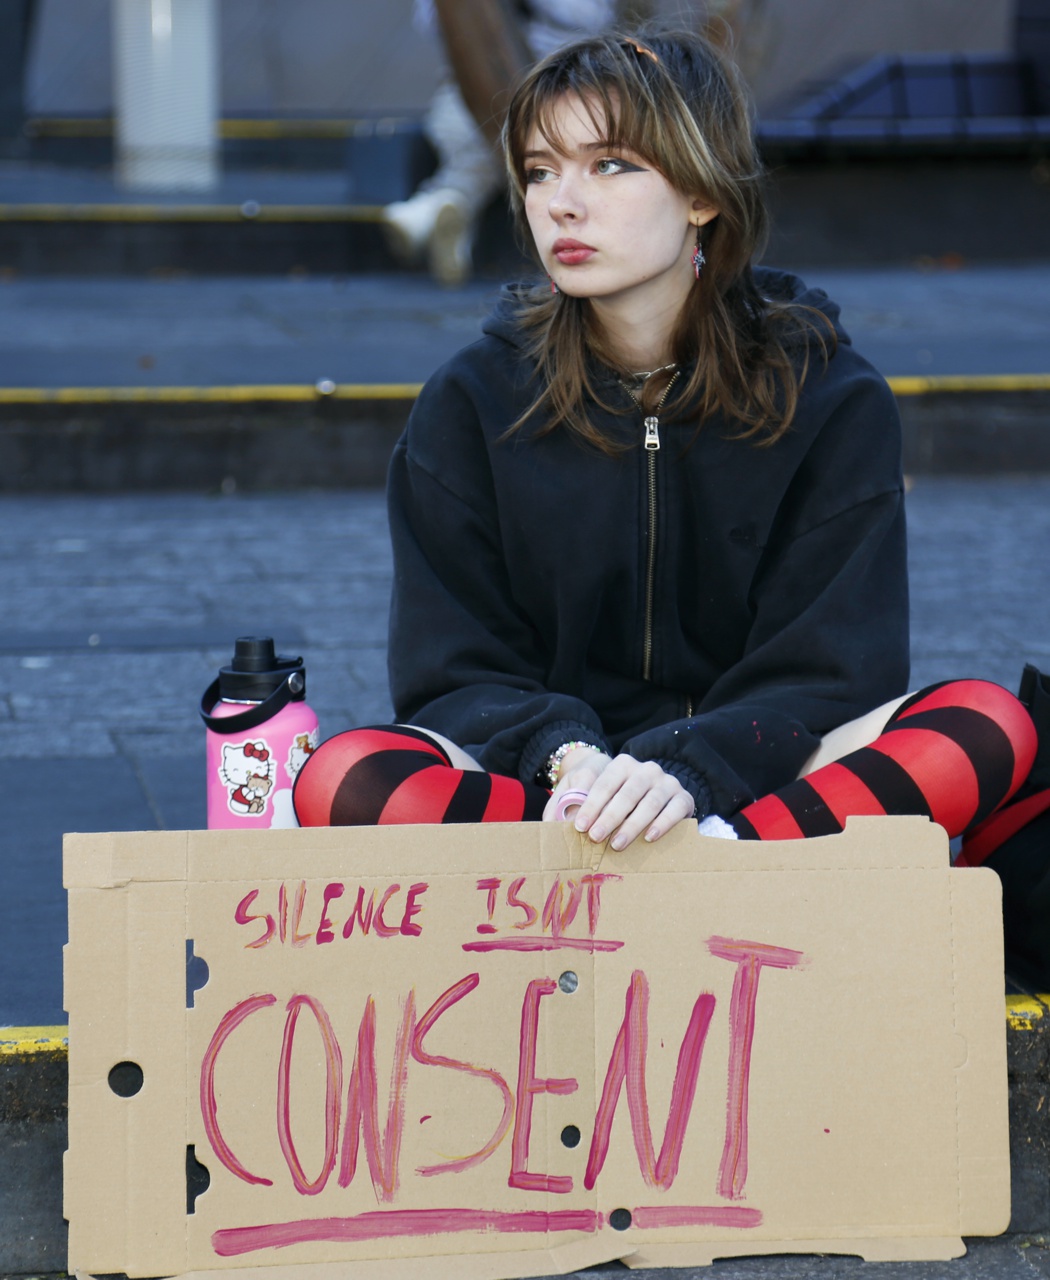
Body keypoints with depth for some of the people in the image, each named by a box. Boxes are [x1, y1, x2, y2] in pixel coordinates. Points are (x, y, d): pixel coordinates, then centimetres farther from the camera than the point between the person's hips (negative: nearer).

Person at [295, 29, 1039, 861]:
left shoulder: (833, 401, 0)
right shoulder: (471, 406, 3)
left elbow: (824, 676, -6)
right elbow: (457, 672, -1)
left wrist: (685, 772, -27)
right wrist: (564, 758, -24)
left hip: (762, 774, 0)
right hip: (545, 782, 1)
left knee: (988, 725, -28)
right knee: (340, 778, -31)